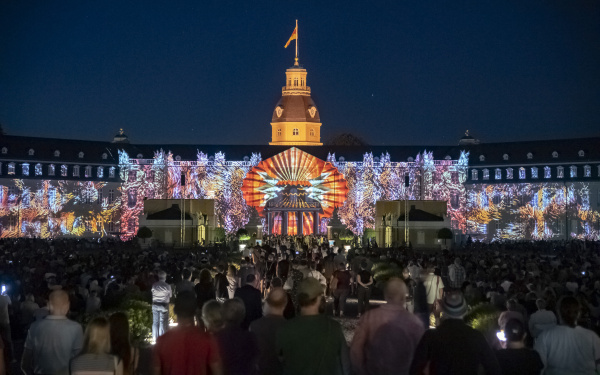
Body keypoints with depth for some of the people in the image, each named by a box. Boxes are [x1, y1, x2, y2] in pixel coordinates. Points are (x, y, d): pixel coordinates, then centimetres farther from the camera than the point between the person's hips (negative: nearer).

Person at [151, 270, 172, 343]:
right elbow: (170, 296, 0)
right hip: (164, 306, -2)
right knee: (162, 323, 4)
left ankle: (155, 338, 13)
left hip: (155, 305, 2)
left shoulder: (154, 285, -4)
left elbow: (152, 294, 6)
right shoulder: (167, 286, -10)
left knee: (155, 322, 10)